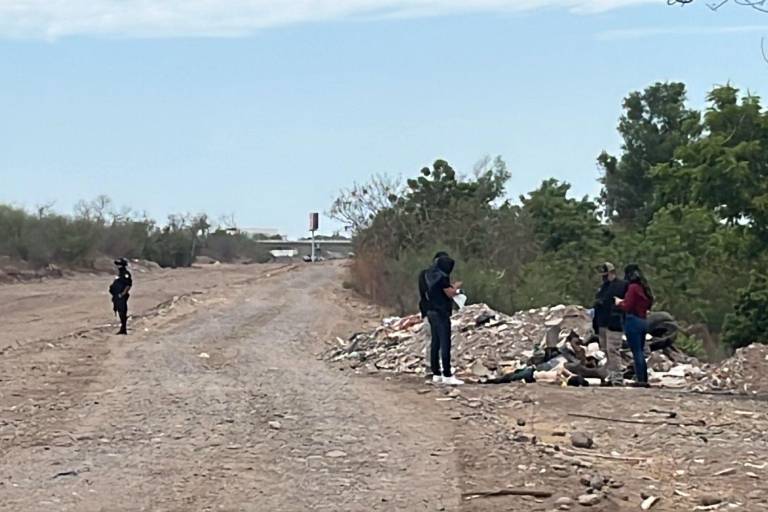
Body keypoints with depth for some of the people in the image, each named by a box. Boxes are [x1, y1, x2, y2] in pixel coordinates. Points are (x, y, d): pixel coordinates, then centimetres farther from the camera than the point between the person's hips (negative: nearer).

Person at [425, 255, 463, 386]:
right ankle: (447, 376, -9)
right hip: (441, 313, -9)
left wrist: (452, 290, 16)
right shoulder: (442, 277, -16)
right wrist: (455, 286, 6)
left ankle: (436, 374, 12)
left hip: (431, 311, 9)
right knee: (445, 344, -8)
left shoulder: (430, 276, 11)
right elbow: (450, 293, -15)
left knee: (435, 343, 10)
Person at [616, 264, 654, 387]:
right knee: (640, 352, 14)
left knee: (637, 352, -6)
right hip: (644, 321, 8)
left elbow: (627, 307, -15)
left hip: (633, 321, -8)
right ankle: (644, 379, 15)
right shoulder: (645, 288, 12)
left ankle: (640, 380, -6)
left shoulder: (633, 287, -13)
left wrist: (619, 302, 6)